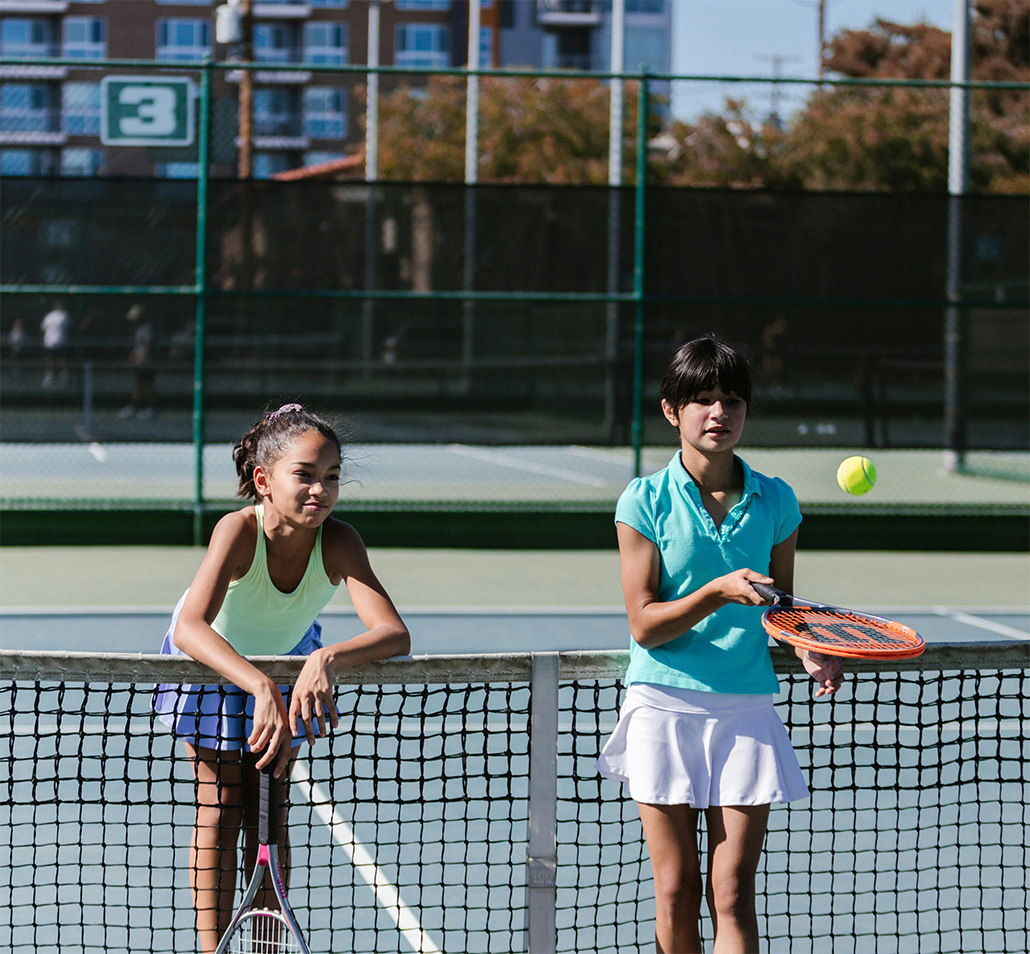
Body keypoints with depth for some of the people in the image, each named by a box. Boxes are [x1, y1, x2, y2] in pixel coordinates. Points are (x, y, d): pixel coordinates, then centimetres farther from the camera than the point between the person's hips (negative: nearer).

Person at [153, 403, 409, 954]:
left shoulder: (338, 543, -34)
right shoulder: (239, 531, -40)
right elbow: (190, 628, -53)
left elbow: (393, 634, -43)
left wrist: (326, 659, -62)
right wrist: (261, 688, -65)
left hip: (290, 661, 2)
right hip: (213, 662, -2)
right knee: (222, 809, -1)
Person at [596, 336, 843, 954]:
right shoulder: (646, 501, -3)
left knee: (732, 891, -5)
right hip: (664, 705, -1)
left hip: (746, 710, 1)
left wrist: (810, 652, -5)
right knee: (676, 889, 4)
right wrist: (719, 592, -22)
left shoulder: (774, 502, 4)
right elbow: (645, 625, -7)